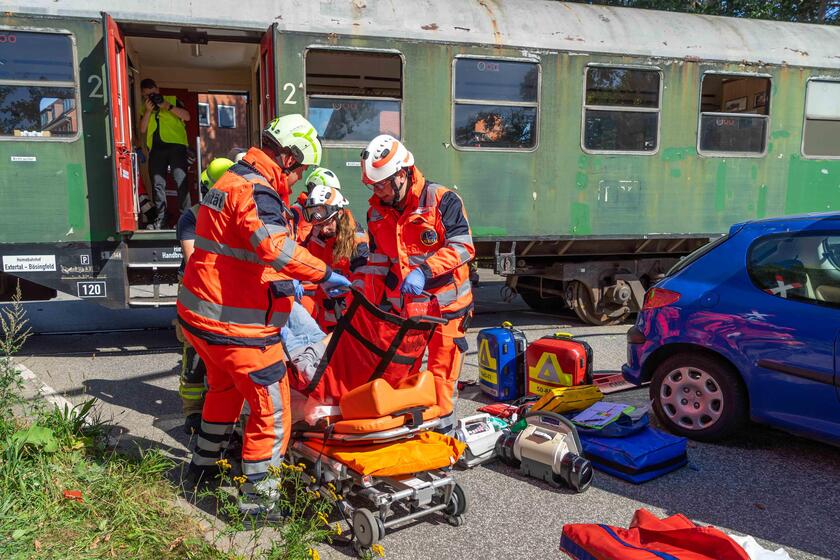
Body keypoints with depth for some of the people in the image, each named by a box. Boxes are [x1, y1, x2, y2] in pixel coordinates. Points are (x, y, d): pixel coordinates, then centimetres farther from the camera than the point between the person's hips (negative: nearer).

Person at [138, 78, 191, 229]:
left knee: (181, 181, -12)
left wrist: (168, 106, -9)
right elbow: (142, 129, 11)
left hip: (176, 145, -4)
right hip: (156, 148, 4)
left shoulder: (172, 100, 12)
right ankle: (160, 219, 4)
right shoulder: (145, 108, 21)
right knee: (157, 184, 0)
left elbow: (187, 116, 0)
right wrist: (148, 111, 1)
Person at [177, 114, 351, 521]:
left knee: (224, 389, 31)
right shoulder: (257, 192, -19)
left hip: (199, 313, 11)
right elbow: (276, 247, -37)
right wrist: (325, 275, -26)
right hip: (236, 326, -11)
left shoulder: (233, 180, 15)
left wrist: (284, 284, 19)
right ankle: (257, 503, 11)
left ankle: (203, 464, 49)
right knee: (271, 412, 1)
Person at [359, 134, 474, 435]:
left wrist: (424, 270, -30)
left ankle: (442, 431, 20)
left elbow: (462, 247, -18)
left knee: (441, 374, 3)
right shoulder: (376, 212, 5)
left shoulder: (442, 200, -12)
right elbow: (376, 264, 12)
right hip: (400, 306, 5)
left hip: (444, 305, -5)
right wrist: (372, 307, 8)